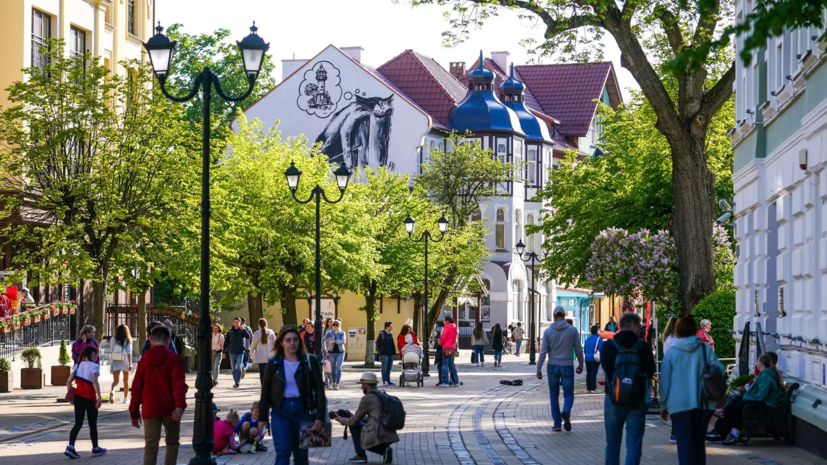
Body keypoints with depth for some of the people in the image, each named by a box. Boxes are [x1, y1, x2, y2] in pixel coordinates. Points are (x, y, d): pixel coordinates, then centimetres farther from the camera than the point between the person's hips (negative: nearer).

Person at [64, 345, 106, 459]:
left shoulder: (78, 365, 9)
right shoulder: (94, 366, -9)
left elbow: (69, 382, 5)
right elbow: (95, 382, -23)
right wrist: (99, 397, -27)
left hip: (78, 397, 5)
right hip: (90, 399, -5)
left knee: (78, 424, 4)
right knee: (93, 424, 9)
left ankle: (70, 447, -12)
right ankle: (95, 449, 21)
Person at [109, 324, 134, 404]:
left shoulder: (114, 340, 0)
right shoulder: (128, 341, -5)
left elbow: (112, 351, 7)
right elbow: (129, 353, -13)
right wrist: (130, 364, -15)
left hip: (115, 362, 1)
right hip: (125, 362, -1)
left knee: (115, 380, -4)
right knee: (126, 381, 16)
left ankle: (112, 390, -36)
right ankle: (126, 398, 24)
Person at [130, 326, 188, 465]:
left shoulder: (144, 360, 8)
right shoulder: (173, 358, -2)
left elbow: (137, 388, 9)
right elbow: (179, 383, -14)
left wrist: (134, 413, 14)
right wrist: (180, 404, -21)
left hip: (150, 410, 2)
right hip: (170, 410, -2)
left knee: (150, 447, -3)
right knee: (172, 443, 17)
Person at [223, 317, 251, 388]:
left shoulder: (242, 331, 1)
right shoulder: (230, 331, 6)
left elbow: (248, 337, -15)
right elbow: (226, 342, 9)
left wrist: (243, 329, -24)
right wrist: (224, 352, 5)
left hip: (240, 352, -3)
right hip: (232, 352, 3)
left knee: (239, 367, -12)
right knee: (234, 368, 8)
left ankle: (238, 382, -14)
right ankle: (235, 382, 16)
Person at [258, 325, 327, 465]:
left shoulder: (310, 361, -2)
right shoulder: (274, 364, 1)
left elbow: (319, 389, -2)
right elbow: (266, 392, 6)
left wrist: (320, 416, -8)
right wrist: (262, 417, 5)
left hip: (303, 410, 0)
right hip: (280, 411, 0)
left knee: (301, 453, 10)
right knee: (283, 452, -8)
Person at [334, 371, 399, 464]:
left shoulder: (367, 398, -8)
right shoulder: (383, 396, 17)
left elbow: (354, 421, 1)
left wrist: (342, 420, 22)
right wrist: (352, 417, 34)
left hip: (377, 437, -8)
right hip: (389, 437, 8)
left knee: (354, 425, 10)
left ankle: (361, 455, 9)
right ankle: (384, 450, 6)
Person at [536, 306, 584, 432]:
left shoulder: (548, 331, -3)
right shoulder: (573, 330, -3)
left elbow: (543, 352, -4)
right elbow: (579, 350, 0)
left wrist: (538, 369, 1)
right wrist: (580, 365, 14)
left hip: (553, 366, 1)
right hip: (567, 366, -1)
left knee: (554, 395, 10)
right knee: (568, 393, 6)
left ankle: (557, 423, 9)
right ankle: (566, 412, -25)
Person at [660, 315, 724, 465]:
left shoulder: (672, 352, -1)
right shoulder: (705, 349, 1)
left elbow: (665, 382, 2)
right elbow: (720, 370, -3)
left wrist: (663, 406, 11)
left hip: (680, 405, -2)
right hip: (703, 404, 2)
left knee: (684, 444, -1)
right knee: (698, 442, 16)